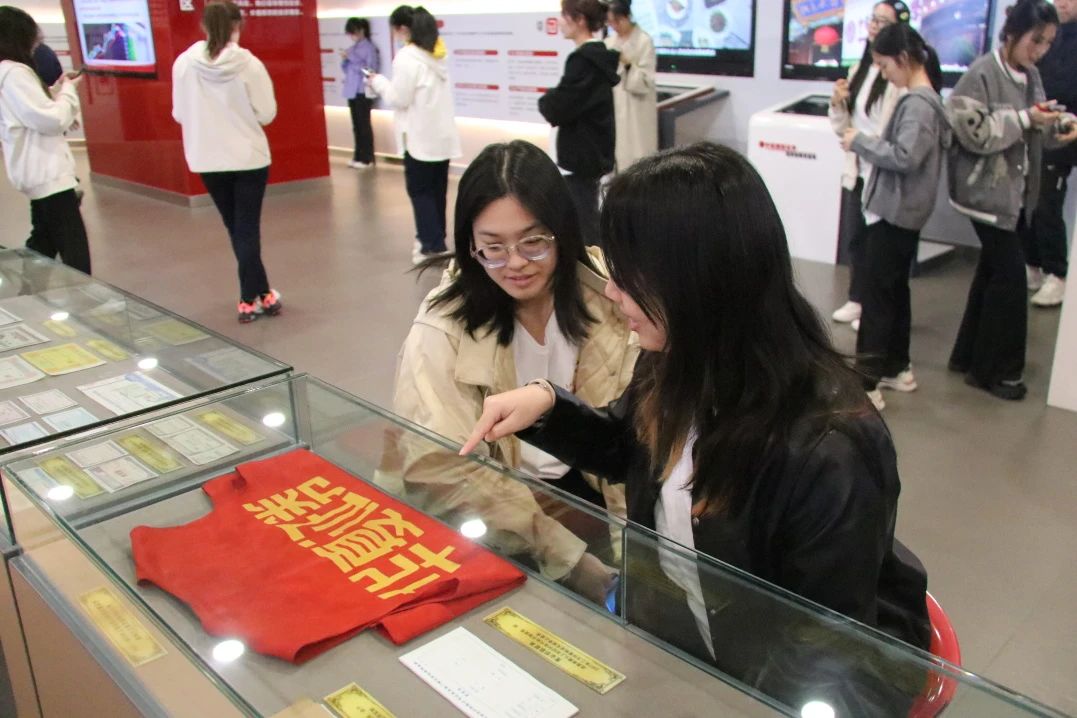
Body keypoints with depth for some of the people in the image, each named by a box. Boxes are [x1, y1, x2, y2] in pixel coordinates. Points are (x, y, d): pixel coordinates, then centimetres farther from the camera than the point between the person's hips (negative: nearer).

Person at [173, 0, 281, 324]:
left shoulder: (184, 63, -7)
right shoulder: (249, 64, -13)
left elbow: (179, 114, -1)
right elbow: (267, 114, -10)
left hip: (208, 160, 2)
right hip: (249, 158, -2)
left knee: (235, 229, 15)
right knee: (248, 229, 7)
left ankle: (260, 294, 20)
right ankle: (250, 299, 9)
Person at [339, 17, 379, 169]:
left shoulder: (369, 48, -7)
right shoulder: (352, 48, 14)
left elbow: (371, 69, -16)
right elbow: (346, 69, 19)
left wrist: (352, 58, -18)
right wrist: (345, 59, -2)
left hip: (363, 91, -7)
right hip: (351, 90, 7)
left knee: (364, 124, -5)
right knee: (356, 125, 9)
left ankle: (367, 158, 0)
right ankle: (358, 156, 15)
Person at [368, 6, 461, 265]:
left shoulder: (407, 57, -13)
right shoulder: (436, 55, 13)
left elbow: (400, 98, -14)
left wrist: (379, 82, 2)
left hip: (421, 138, -8)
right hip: (442, 135, 8)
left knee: (419, 190, 1)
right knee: (437, 189, 13)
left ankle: (433, 245, 0)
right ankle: (434, 240, 22)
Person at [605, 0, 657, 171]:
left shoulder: (644, 41, -9)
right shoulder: (610, 42, 9)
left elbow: (645, 81, -13)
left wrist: (628, 64, -25)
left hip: (636, 110, -6)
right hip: (614, 107, 6)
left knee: (636, 155, -6)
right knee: (616, 154, 8)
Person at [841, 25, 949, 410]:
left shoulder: (917, 103, -17)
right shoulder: (925, 98, 14)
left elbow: (905, 157, -26)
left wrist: (860, 141, -17)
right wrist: (867, 143, 4)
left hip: (895, 212, -10)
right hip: (903, 211, 10)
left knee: (876, 294, -8)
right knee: (895, 290, 17)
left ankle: (866, 383, -6)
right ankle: (897, 368, 27)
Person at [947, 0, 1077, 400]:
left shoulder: (1031, 76, 9)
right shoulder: (982, 74, -13)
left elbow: (1036, 131, 16)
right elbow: (972, 133, -19)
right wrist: (1025, 120, -22)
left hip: (1015, 192, 8)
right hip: (987, 192, -8)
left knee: (993, 272, 13)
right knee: (1010, 277, -6)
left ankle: (969, 357, 25)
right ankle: (994, 371, 7)